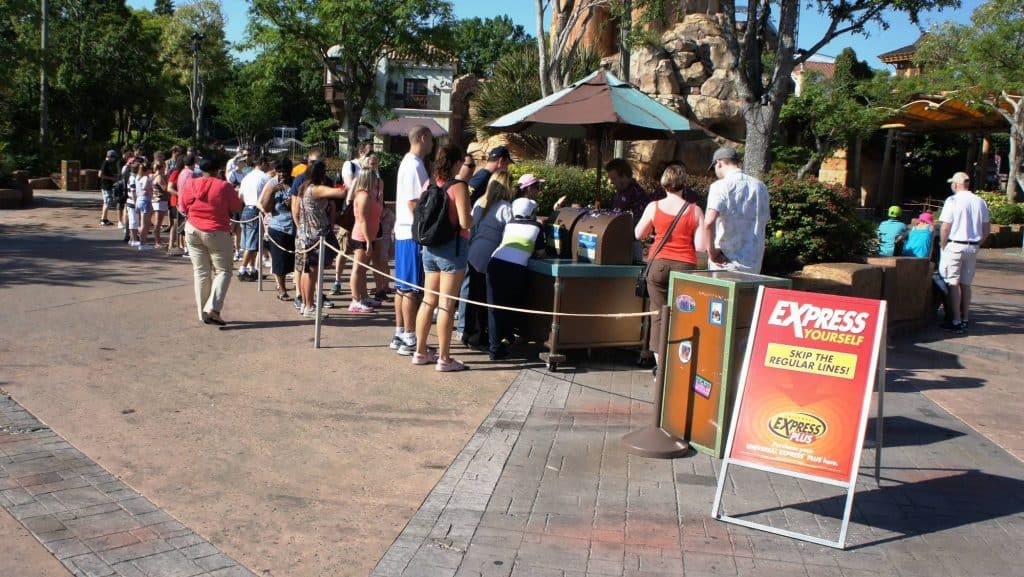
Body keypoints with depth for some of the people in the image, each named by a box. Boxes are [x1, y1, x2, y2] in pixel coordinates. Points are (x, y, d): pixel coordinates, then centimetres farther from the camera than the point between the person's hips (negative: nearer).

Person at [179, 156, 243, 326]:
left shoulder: (190, 184, -1)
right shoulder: (224, 186, -12)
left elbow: (183, 208, 8)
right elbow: (237, 207, -3)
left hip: (193, 231, 4)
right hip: (217, 234, -4)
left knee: (200, 272, 9)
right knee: (223, 271, 5)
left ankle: (203, 313, 11)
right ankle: (212, 308, -12)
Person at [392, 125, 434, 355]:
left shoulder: (408, 162, 15)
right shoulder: (415, 166, -16)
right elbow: (414, 203, -20)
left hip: (404, 232, 10)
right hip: (413, 233, -10)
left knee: (403, 287, 14)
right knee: (412, 289, -5)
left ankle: (400, 335, 21)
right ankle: (409, 339, -1)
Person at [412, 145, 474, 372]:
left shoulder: (431, 185, 7)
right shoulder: (458, 187, -12)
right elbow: (464, 222, -20)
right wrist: (472, 219, 4)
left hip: (431, 247, 7)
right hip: (453, 247, -7)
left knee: (429, 300, 13)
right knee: (446, 304, -3)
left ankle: (420, 352, 21)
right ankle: (444, 359, 3)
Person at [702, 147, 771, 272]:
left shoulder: (721, 186, -10)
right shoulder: (760, 186, 11)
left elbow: (709, 222, -25)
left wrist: (711, 251, -14)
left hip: (725, 263, -5)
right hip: (754, 264, 6)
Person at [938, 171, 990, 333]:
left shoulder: (953, 200, -10)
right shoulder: (980, 202, 7)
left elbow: (945, 227, -13)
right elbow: (987, 229, 9)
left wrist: (943, 246, -3)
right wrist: (977, 243, 17)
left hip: (954, 246, -6)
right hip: (973, 247, 6)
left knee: (953, 284, -2)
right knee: (966, 284, 14)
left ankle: (956, 321, -4)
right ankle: (965, 319, 18)